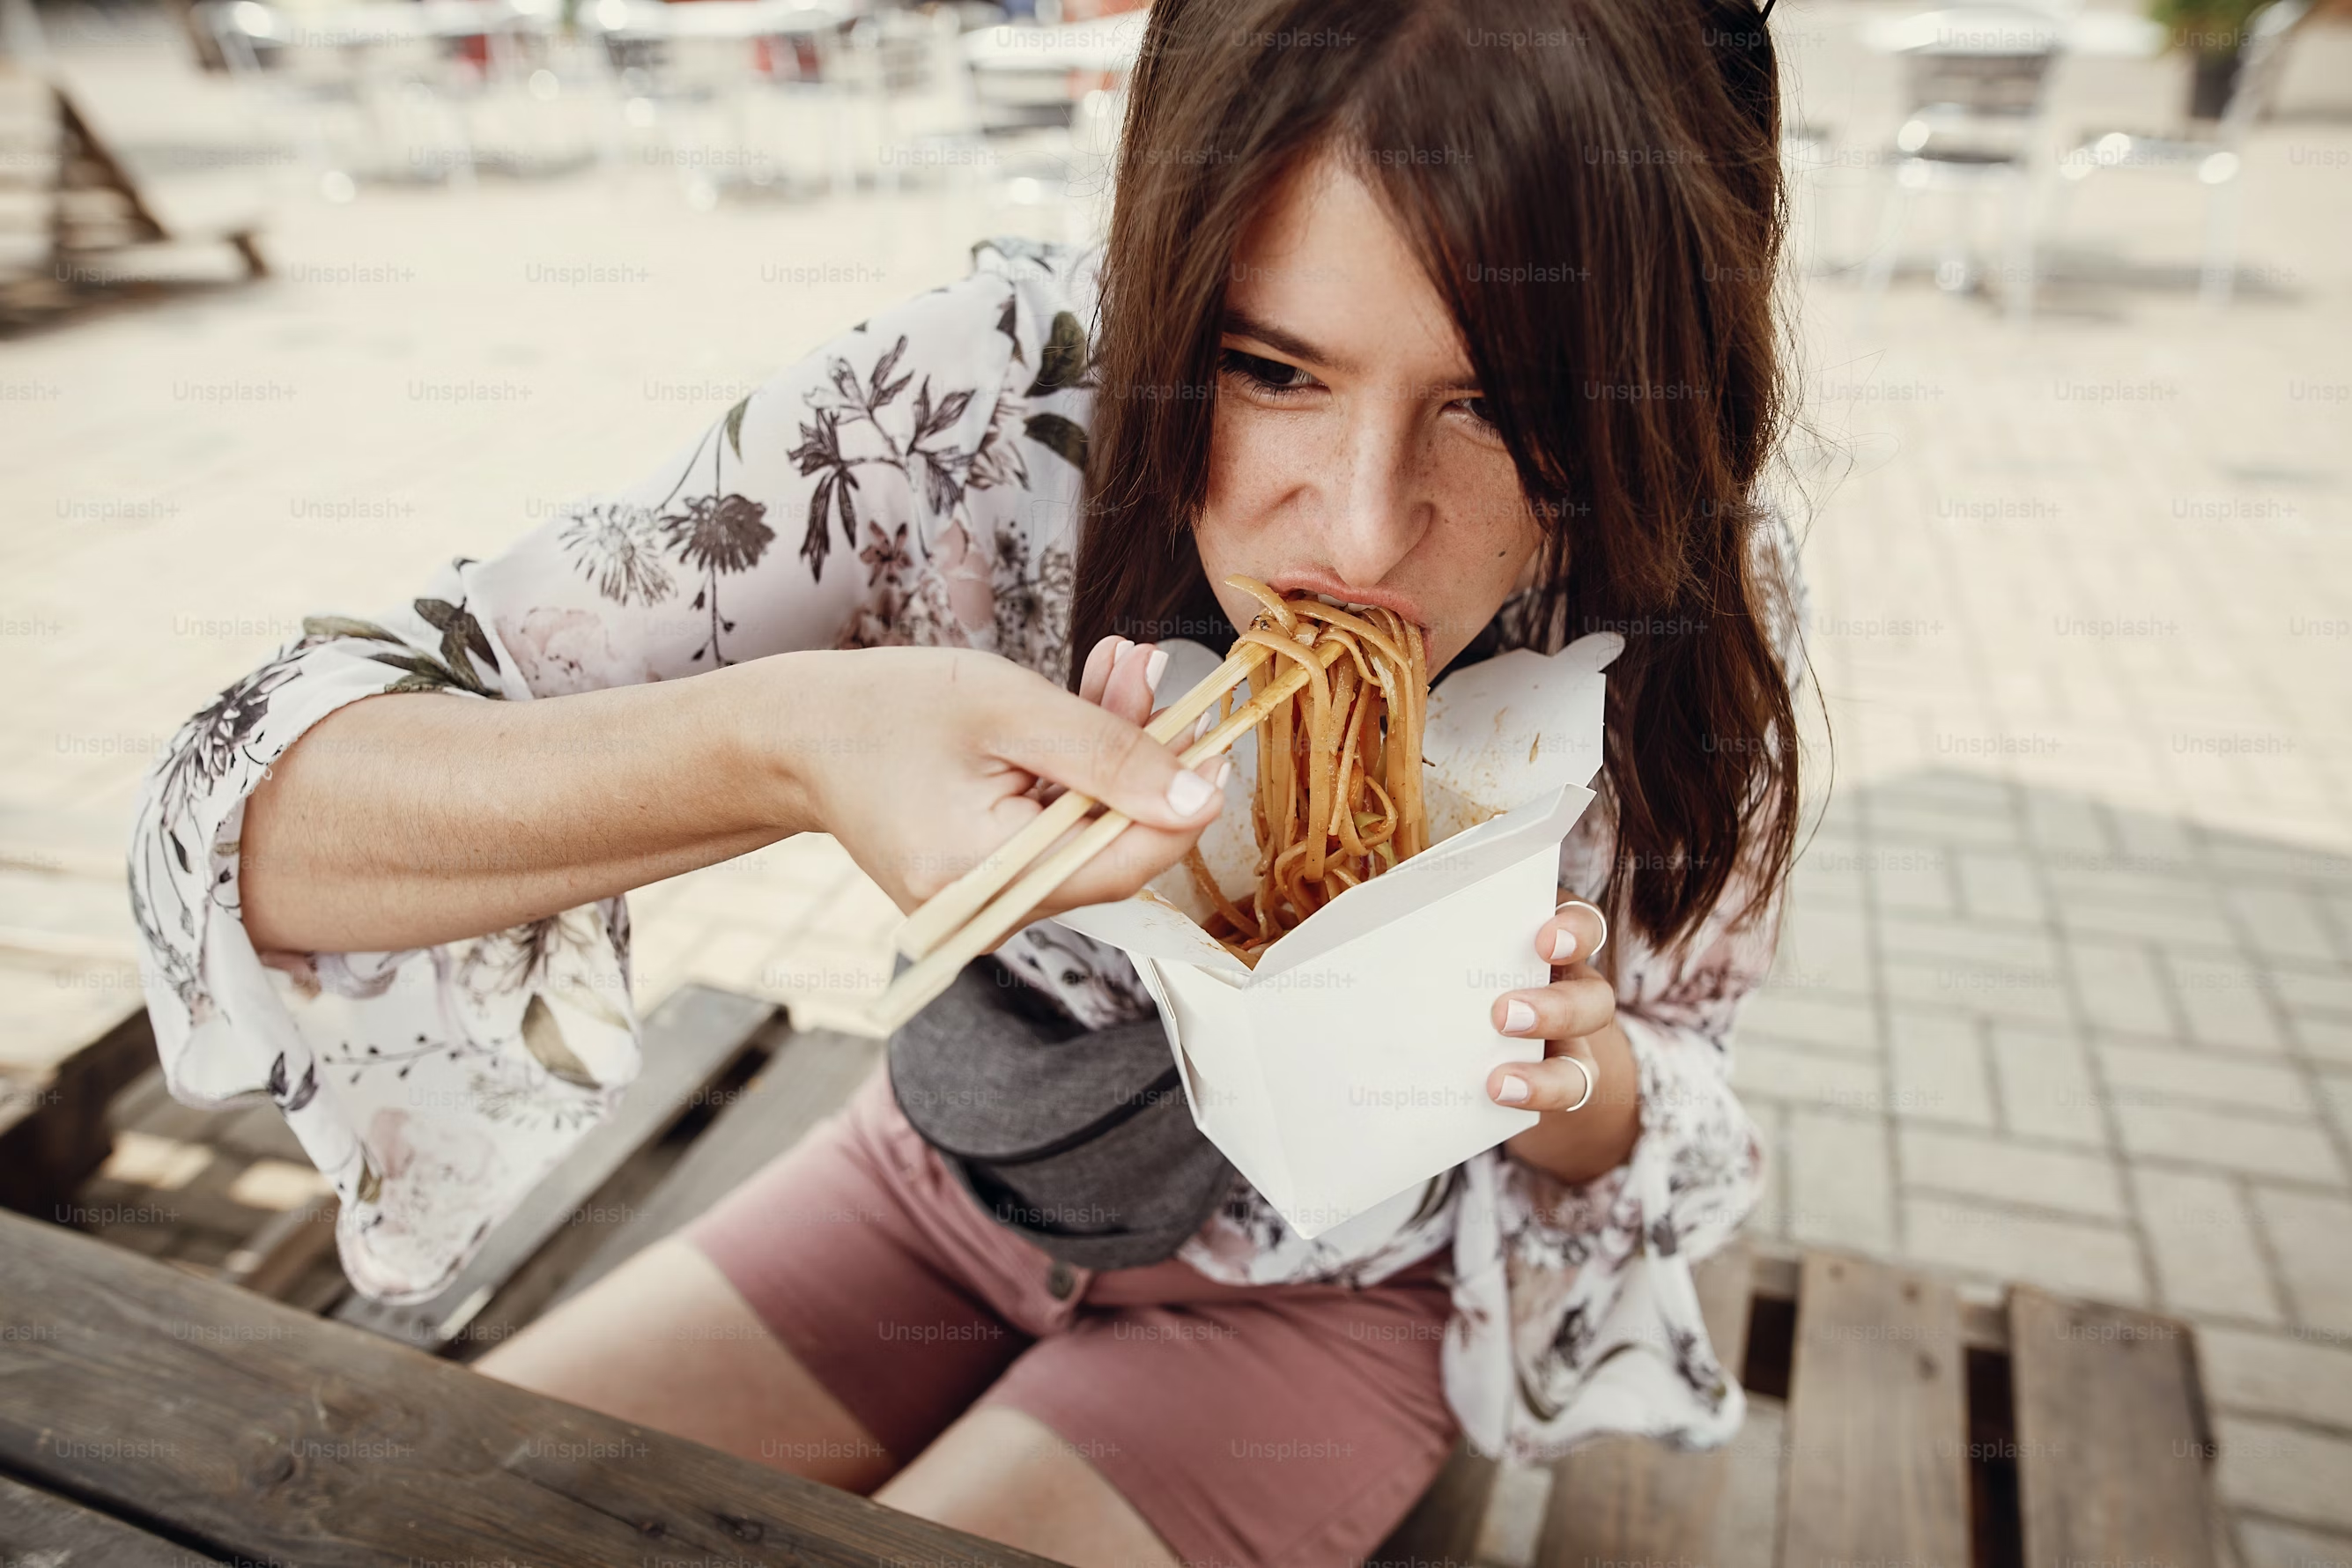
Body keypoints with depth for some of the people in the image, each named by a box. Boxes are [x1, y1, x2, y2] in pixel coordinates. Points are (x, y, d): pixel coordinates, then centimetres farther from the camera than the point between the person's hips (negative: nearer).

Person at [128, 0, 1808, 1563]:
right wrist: (781, 745, -46)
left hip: (1330, 1290, 0)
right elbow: (255, 819, -27)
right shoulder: (1003, 390, -27)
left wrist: (1555, 1070, -31)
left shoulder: (1697, 590, -23)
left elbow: (1661, 1107, -6)